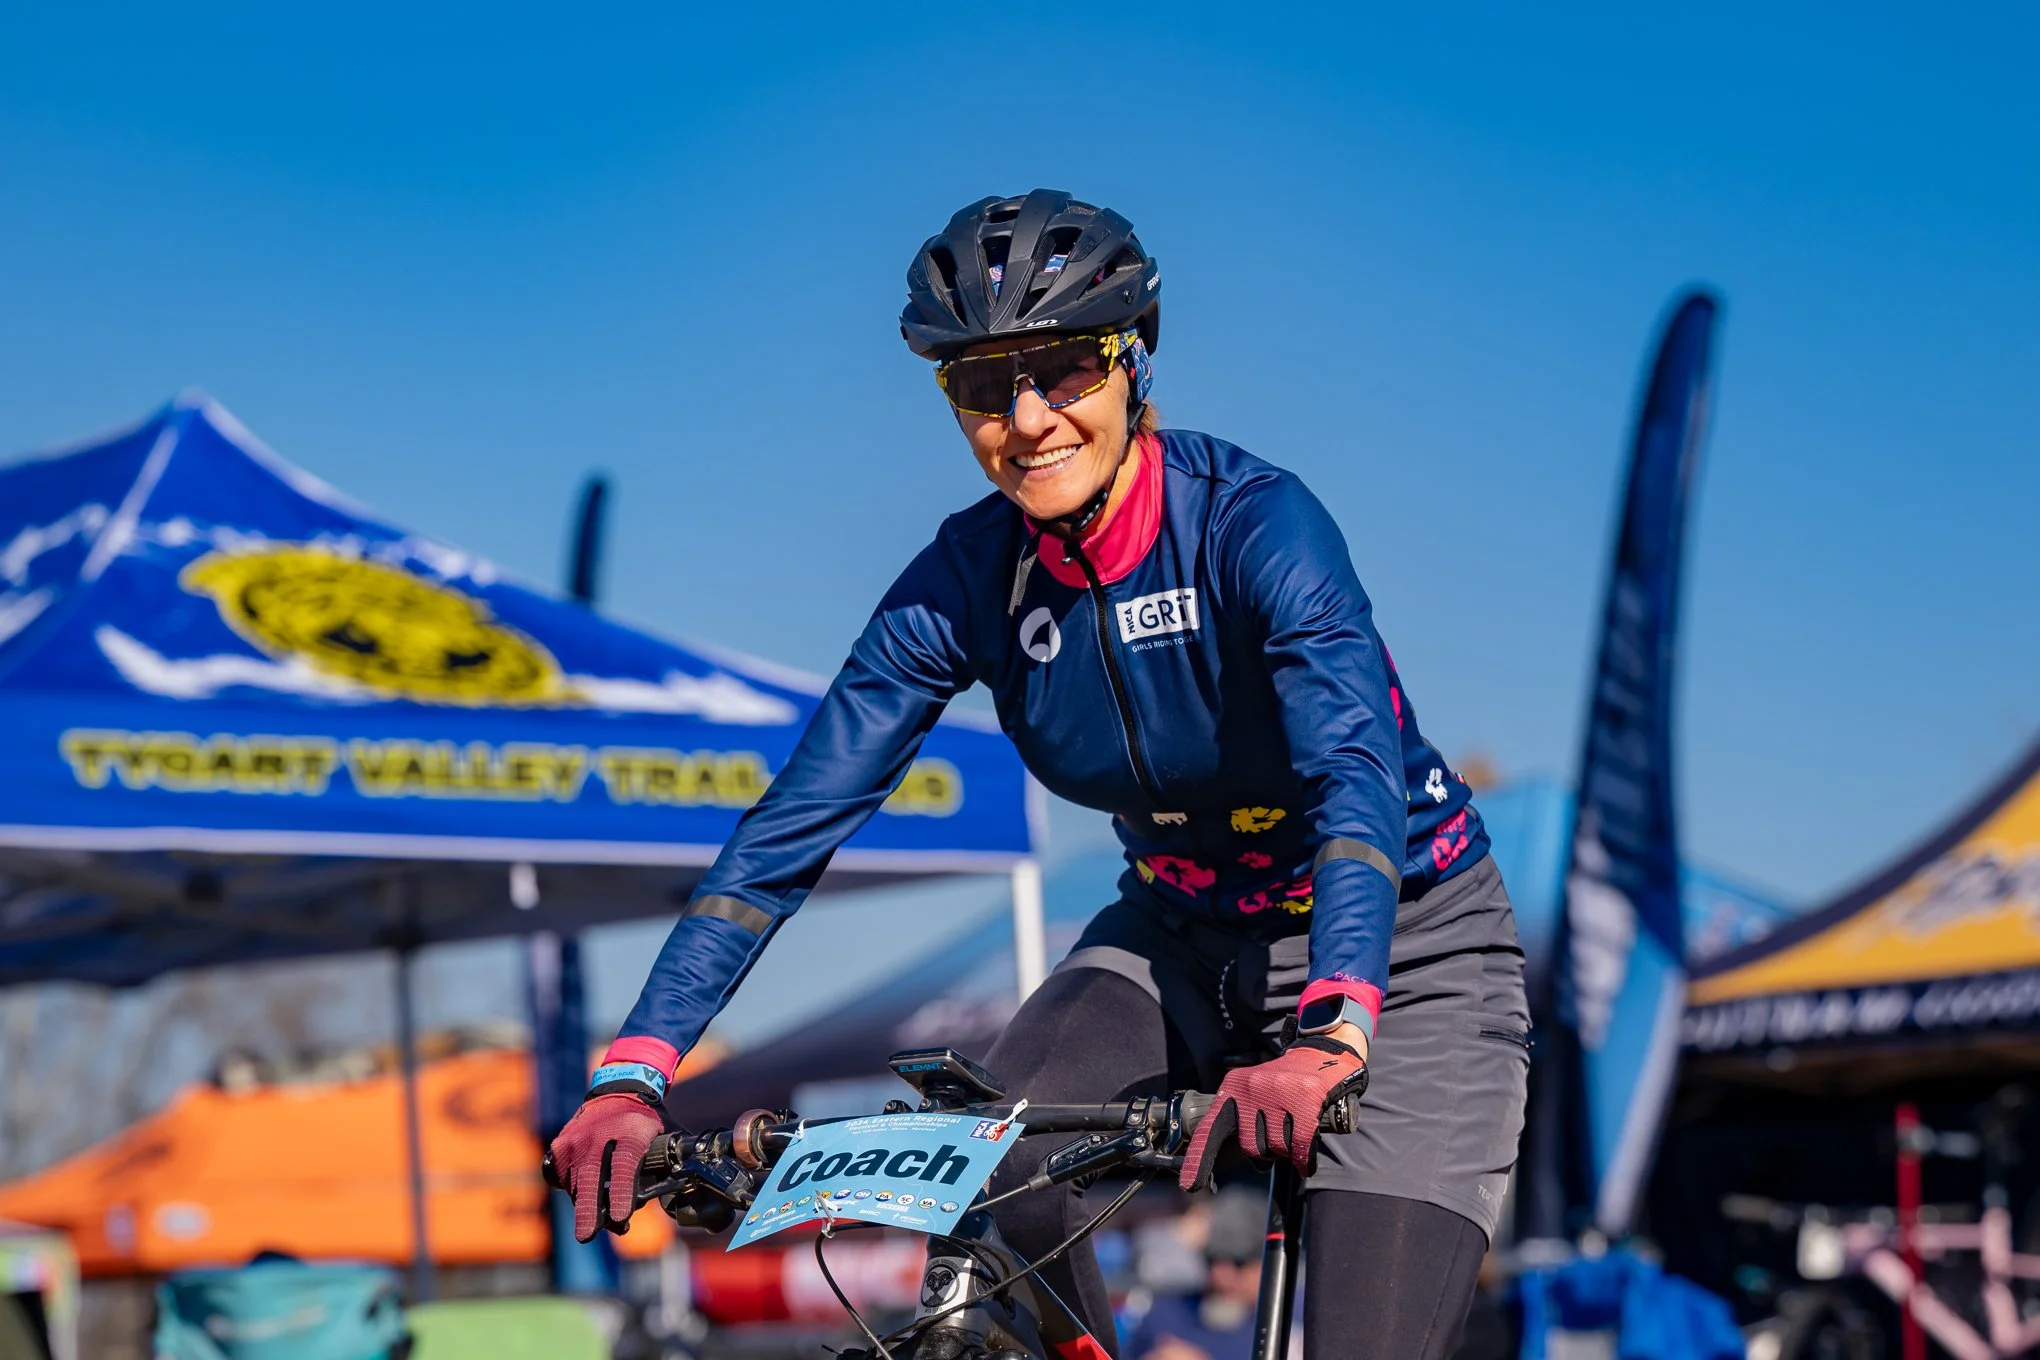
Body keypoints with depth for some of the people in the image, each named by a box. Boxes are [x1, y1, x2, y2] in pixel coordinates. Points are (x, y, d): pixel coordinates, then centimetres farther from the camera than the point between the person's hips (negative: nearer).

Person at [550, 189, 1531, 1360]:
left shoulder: (1255, 520, -25)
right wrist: (636, 1071, -26)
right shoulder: (965, 582, -12)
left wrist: (1329, 1035, -57)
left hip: (1400, 954, -4)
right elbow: (792, 826, -15)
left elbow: (1359, 775, -39)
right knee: (983, 1181, -24)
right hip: (1185, 944, 4)